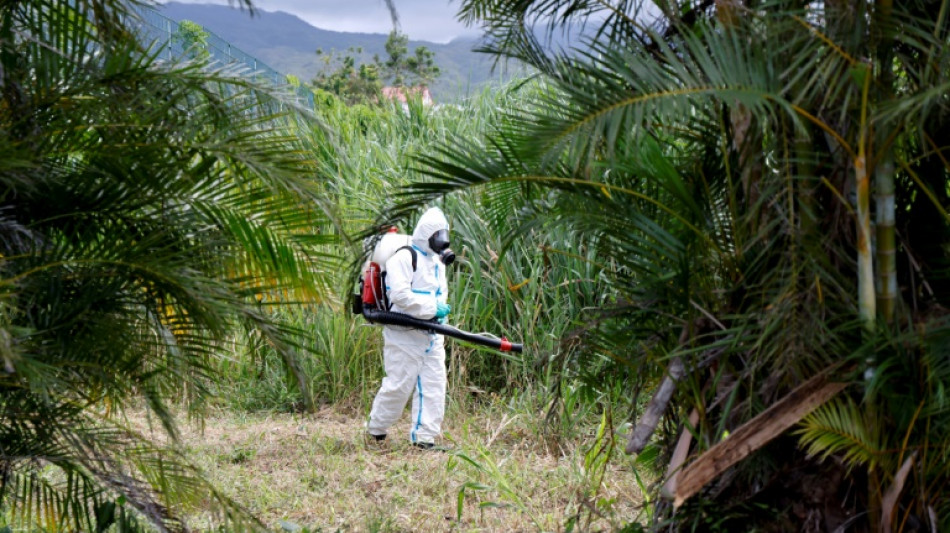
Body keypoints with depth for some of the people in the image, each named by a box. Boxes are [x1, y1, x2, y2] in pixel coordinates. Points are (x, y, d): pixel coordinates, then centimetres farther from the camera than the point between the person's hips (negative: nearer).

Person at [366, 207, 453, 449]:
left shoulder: (437, 261, 19)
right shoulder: (405, 258, -11)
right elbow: (400, 295, -23)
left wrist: (443, 309, 10)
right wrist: (432, 308, -21)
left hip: (431, 336, 8)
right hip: (404, 336, -8)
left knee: (434, 384, 1)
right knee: (399, 385, -4)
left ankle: (424, 437, 5)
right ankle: (376, 429, 15)